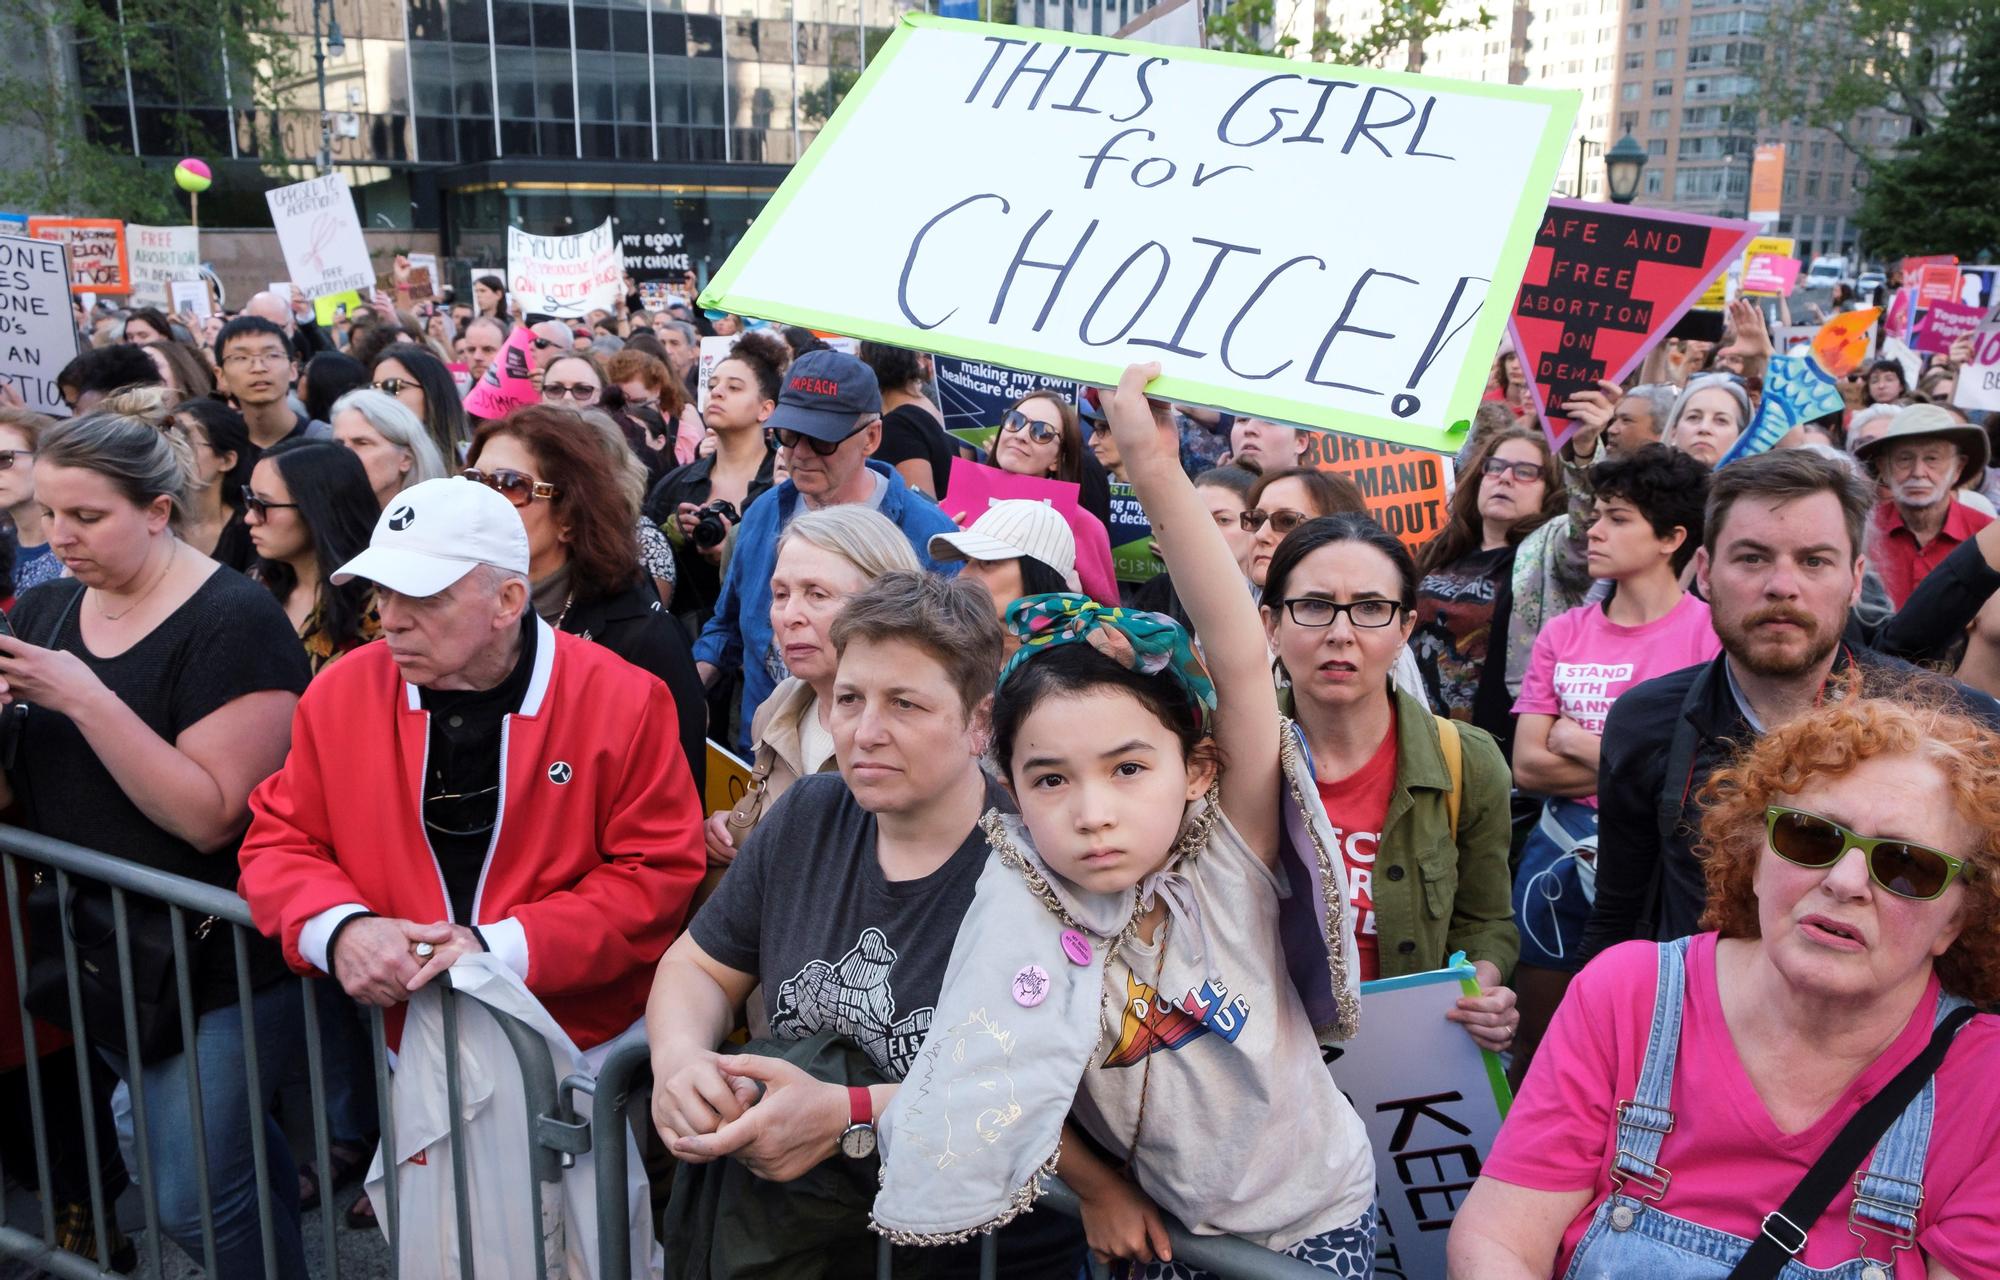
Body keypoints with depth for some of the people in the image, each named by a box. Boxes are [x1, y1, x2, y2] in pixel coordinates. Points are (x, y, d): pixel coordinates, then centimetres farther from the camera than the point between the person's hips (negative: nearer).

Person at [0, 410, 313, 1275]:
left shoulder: (234, 620, -16)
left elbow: (212, 815, -23)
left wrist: (82, 697, -26)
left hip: (214, 962, -6)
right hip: (96, 953, 6)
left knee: (190, 1200, -3)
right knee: (232, 1152, 19)